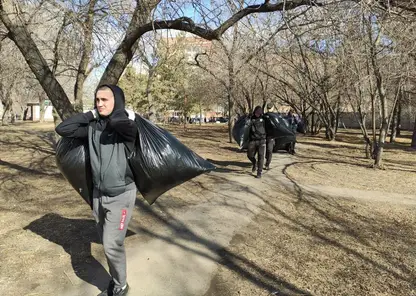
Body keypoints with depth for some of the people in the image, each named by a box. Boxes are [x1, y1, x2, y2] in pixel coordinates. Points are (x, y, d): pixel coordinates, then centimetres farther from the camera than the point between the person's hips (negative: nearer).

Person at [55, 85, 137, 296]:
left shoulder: (125, 124, -14)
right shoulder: (93, 126, 2)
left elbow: (116, 121, -36)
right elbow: (63, 129, -3)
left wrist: (128, 113, -15)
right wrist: (91, 114, -4)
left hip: (121, 194, -6)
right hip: (98, 193, 6)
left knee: (112, 244, -3)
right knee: (107, 241, 17)